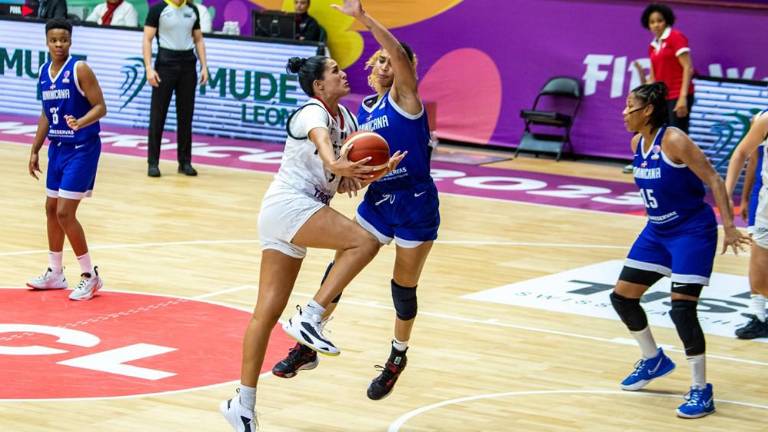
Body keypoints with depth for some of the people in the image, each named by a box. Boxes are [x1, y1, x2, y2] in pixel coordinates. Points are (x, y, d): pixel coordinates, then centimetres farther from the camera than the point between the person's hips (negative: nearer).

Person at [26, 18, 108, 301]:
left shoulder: (79, 70, -14)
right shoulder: (44, 73, 7)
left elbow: (100, 107, -16)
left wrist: (80, 122, -35)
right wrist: (35, 150, 17)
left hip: (82, 148, -8)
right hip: (58, 147, 8)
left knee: (65, 213, -11)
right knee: (51, 209, 13)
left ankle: (90, 275, 1)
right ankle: (55, 273, 28)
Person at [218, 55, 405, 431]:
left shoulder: (346, 117, 16)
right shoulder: (313, 112, -10)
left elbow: (352, 168, 16)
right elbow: (321, 139, -34)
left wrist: (380, 169, -6)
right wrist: (334, 164, -57)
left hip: (303, 210, 9)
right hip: (288, 205, -9)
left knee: (268, 311, 6)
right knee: (364, 241, -23)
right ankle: (310, 317, -20)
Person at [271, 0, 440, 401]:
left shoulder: (403, 97, -9)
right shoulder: (364, 109, 9)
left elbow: (401, 56, -29)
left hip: (415, 208, -6)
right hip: (376, 201, 6)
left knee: (403, 288, 6)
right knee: (339, 269, -3)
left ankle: (398, 358, 28)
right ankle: (309, 346, 7)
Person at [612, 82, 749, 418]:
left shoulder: (674, 140, -21)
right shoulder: (637, 143, 3)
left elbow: (713, 180, -21)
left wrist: (729, 226, -26)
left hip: (692, 232, -9)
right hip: (657, 231, 9)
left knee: (682, 308, -15)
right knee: (622, 297, 10)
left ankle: (701, 392, -2)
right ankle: (653, 360, 33)